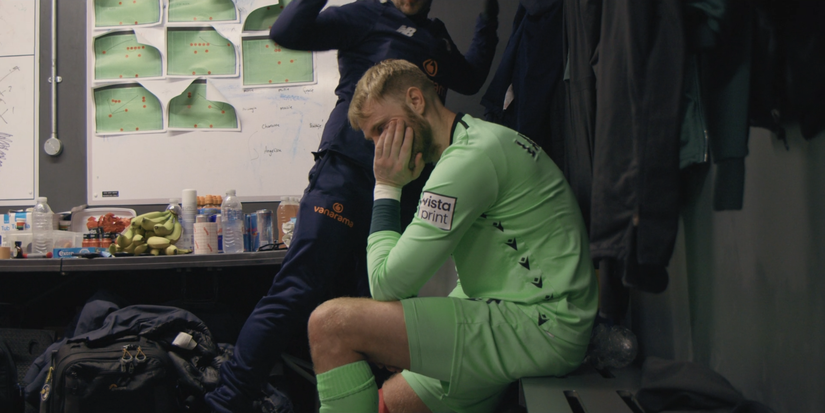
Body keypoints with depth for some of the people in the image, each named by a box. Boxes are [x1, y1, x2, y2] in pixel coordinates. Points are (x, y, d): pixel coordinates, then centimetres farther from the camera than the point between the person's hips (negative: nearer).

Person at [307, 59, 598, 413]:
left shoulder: (471, 157, -15)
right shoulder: (483, 141, 18)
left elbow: (388, 283, -15)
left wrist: (387, 189, -4)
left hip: (535, 328, -11)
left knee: (330, 322, -16)